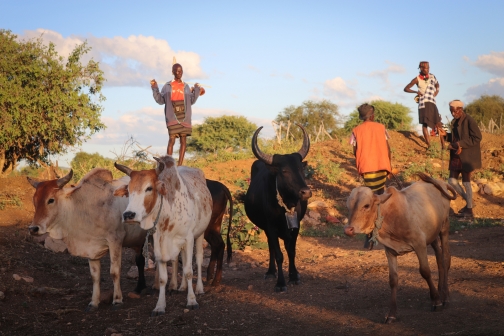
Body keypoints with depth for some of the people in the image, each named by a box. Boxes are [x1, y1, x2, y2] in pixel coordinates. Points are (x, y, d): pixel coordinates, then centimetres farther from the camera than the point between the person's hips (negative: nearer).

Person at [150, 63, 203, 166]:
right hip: (172, 117, -2)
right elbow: (160, 100, 6)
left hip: (184, 117, 2)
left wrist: (197, 90, 7)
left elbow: (191, 101, 12)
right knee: (172, 139, -11)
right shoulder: (167, 86, 10)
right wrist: (155, 89, -2)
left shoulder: (186, 86, 15)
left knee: (183, 140, -2)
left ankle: (180, 165, 1)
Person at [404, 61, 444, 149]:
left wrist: (436, 91, 12)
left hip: (432, 102, 3)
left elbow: (437, 84, 31)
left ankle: (443, 145, 0)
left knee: (438, 123, -1)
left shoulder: (432, 76, 12)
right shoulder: (417, 79, 1)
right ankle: (429, 145, -4)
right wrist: (416, 92, -11)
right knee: (425, 124, -5)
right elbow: (406, 89, 2)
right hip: (423, 103, -3)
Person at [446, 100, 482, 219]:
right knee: (452, 181, 5)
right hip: (456, 156, 8)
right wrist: (452, 145, -1)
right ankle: (468, 202, 22)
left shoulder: (469, 121, -12)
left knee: (466, 182, -2)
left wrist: (460, 144, -20)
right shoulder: (454, 122, 12)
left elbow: (477, 138, -18)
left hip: (467, 156, -8)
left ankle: (469, 210, 7)